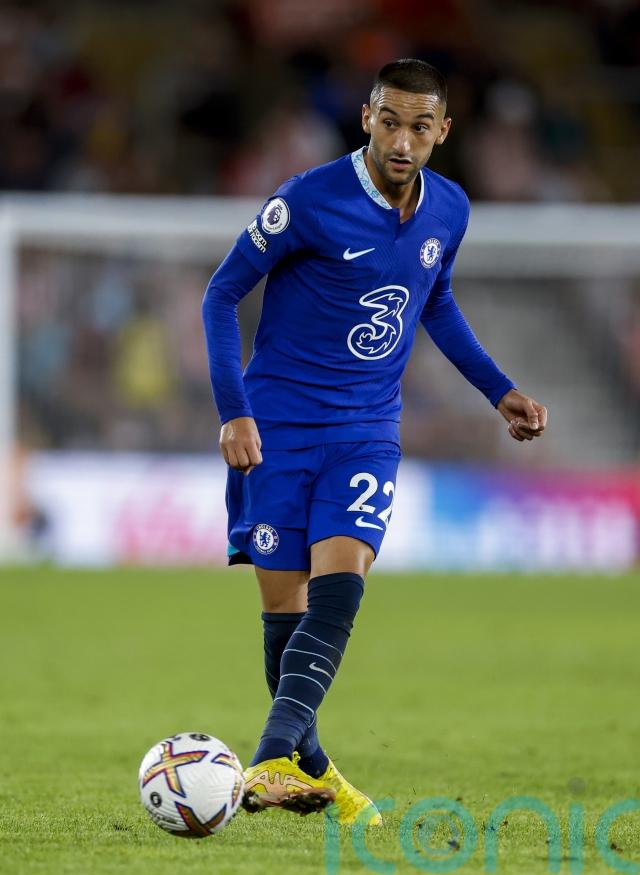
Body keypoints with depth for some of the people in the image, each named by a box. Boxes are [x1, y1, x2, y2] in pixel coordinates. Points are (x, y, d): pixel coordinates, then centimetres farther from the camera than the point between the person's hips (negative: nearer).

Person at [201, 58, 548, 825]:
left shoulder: (448, 210, 1)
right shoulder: (308, 202, -14)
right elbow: (222, 295, -5)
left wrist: (498, 391, 17)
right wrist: (234, 412, -13)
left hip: (367, 432, 3)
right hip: (278, 429, -2)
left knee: (339, 583, -19)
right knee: (284, 606, -1)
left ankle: (275, 761, -27)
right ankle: (307, 767, 16)